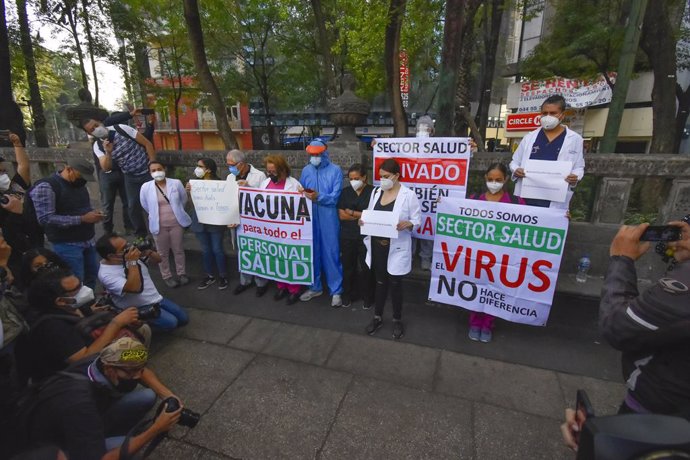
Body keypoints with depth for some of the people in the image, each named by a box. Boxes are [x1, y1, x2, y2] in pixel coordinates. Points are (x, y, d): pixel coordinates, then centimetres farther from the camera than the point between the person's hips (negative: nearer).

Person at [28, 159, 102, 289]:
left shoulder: (79, 184, 9)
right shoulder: (46, 187, -15)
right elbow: (46, 219, -22)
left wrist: (93, 214, -2)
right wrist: (82, 219, -24)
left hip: (88, 240, 7)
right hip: (67, 244, -7)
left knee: (92, 275, 15)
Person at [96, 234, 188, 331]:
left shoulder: (131, 254, -6)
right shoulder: (106, 274, -24)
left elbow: (158, 260, 4)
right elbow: (135, 288, -38)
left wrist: (149, 252, -18)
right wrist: (132, 262, -33)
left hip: (156, 298, 7)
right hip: (138, 309, -6)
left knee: (183, 318, 5)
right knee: (170, 322, -22)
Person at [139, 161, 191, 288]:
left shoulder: (176, 183, -9)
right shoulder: (146, 187, -9)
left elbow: (184, 199, 5)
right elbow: (145, 206, 6)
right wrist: (156, 215, 13)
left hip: (176, 223, 0)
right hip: (159, 225, 0)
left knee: (178, 250, 14)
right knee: (163, 253, 12)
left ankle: (181, 273, 32)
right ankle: (166, 276, 29)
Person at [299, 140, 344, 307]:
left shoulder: (335, 171, -3)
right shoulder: (306, 170, 10)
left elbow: (335, 197, -11)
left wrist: (318, 196, -23)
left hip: (329, 218, -4)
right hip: (310, 218, 4)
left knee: (331, 253, 1)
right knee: (312, 252, 13)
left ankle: (336, 290, 14)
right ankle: (315, 287, 29)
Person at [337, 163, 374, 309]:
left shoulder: (372, 192, -6)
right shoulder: (345, 192, 5)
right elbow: (341, 215, -3)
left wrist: (351, 212, -8)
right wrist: (362, 216, -10)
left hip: (365, 237, -3)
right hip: (347, 237, 3)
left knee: (366, 268, 7)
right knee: (347, 267, 13)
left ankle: (367, 297, 24)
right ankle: (348, 295, 31)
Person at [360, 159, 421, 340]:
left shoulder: (409, 195, -9)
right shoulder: (375, 192, 7)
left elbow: (417, 220, -7)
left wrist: (407, 224, -27)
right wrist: (364, 221, -8)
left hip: (396, 247, -4)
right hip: (377, 245, 5)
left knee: (395, 283, 8)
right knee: (380, 281, 17)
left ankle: (397, 320, 29)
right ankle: (378, 317, 34)